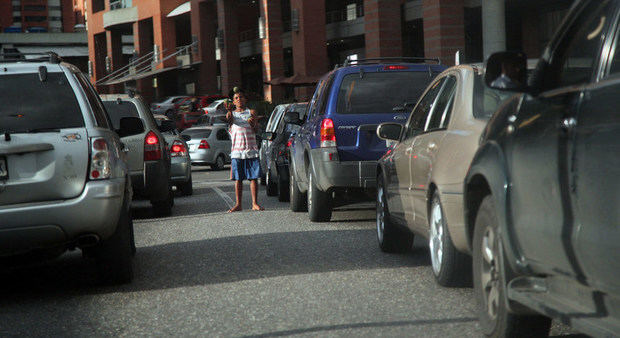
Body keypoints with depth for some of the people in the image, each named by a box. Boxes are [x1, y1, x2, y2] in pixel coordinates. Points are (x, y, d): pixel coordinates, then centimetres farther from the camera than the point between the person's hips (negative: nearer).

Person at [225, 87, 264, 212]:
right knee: (238, 179, 3)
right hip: (237, 151, 0)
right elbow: (229, 120, -15)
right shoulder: (232, 113, 10)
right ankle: (238, 204, 8)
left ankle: (255, 203, 2)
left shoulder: (251, 112, 9)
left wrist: (253, 123, -20)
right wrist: (229, 111, -35)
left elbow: (256, 130, 2)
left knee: (253, 177, -2)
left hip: (251, 150, 0)